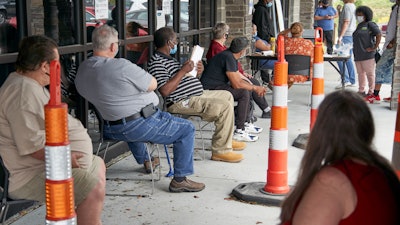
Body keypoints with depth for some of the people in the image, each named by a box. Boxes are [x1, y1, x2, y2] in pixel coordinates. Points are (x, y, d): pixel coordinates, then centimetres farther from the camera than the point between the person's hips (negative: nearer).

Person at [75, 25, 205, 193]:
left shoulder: (82, 70, 0)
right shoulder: (121, 66, -25)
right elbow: (153, 85, -13)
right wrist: (138, 76, 5)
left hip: (111, 130, 9)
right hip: (140, 126, -9)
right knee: (187, 129, 2)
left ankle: (143, 160, 56)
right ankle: (180, 179, 4)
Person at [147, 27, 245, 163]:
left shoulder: (169, 59, 18)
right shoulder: (156, 62, -16)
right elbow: (165, 91, -27)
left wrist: (197, 72, 2)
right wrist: (183, 70, -23)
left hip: (197, 95, 12)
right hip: (181, 102, -12)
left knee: (227, 96, 23)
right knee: (225, 107, -23)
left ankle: (226, 139, 28)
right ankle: (220, 150, -15)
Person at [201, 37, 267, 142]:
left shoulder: (231, 57, 12)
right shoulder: (228, 58, -20)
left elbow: (239, 79, 15)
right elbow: (236, 84, -22)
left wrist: (255, 87, 3)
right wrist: (255, 88, -9)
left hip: (218, 86, 11)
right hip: (210, 89, -11)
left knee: (247, 89, 12)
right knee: (244, 93, -20)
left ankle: (244, 124, 17)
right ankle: (239, 132, -17)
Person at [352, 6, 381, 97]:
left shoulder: (370, 24, -5)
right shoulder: (359, 26, 19)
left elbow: (379, 35, -14)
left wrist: (375, 48, -15)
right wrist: (355, 50, 14)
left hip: (367, 55, -8)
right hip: (358, 55, 8)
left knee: (370, 73, -3)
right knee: (360, 73, 12)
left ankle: (371, 92, 3)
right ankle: (361, 91, 20)